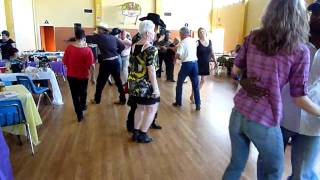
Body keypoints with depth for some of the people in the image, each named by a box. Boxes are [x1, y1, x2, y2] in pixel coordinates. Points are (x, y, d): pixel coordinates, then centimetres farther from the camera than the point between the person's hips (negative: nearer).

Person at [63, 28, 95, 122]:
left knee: (75, 95, 13)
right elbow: (92, 65, -18)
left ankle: (79, 115, 19)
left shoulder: (69, 48, -10)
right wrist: (93, 77, -7)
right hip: (83, 76, -1)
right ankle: (82, 106, 49)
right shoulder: (87, 50, -18)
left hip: (71, 75, 1)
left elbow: (65, 62, -2)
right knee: (83, 92, 25)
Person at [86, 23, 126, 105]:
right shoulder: (113, 37, 12)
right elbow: (122, 46, 14)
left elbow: (87, 38, -1)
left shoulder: (99, 37, -3)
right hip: (116, 61, 6)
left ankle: (97, 99, 24)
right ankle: (122, 99, 15)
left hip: (106, 63, -5)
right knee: (118, 81, 11)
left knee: (100, 81, 10)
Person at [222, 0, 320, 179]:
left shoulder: (253, 38, 2)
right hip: (265, 121, -4)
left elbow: (236, 71, 11)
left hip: (238, 113, 4)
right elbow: (299, 98, -5)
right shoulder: (300, 51, -8)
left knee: (236, 165, 21)